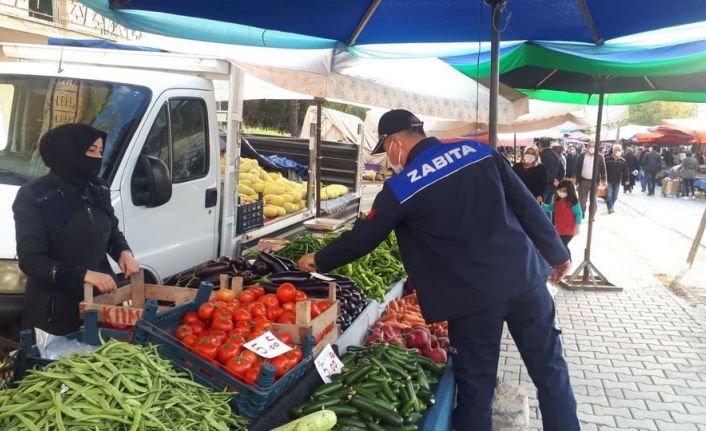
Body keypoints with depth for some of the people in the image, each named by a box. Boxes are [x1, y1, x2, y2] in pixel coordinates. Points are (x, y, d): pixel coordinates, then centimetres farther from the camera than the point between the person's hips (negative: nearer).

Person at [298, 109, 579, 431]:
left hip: (474, 295, -4)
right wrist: (557, 253, 15)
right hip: (525, 276, 4)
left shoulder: (401, 187, -6)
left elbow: (364, 237, 3)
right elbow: (527, 205, 6)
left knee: (476, 385, 10)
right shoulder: (478, 151, 5)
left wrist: (319, 260, 19)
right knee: (549, 369, 16)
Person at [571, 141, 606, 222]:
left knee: (593, 200, 6)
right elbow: (577, 166, 3)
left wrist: (603, 180, 0)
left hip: (595, 181, -1)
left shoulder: (600, 157, 0)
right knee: (582, 199, 9)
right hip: (583, 180, 1)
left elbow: (603, 169, 3)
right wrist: (574, 177, -4)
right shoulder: (582, 156, 2)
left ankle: (591, 216, 14)